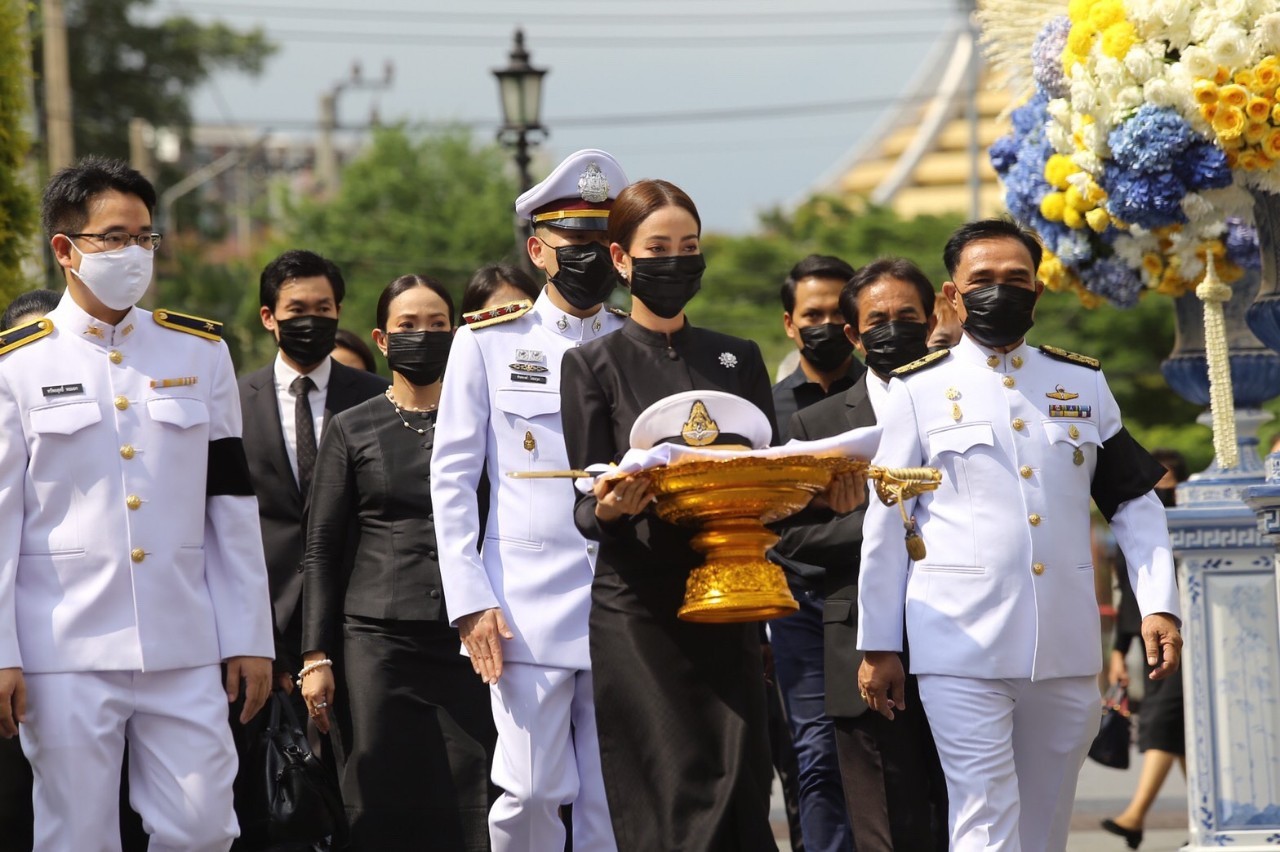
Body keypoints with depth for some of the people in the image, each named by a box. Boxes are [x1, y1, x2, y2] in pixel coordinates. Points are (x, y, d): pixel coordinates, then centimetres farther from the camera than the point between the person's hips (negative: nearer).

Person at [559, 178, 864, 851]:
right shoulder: (595, 366, 6)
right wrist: (609, 509, -22)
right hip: (639, 611, -3)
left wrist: (824, 493, -8)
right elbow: (586, 511, 0)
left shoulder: (738, 360, 16)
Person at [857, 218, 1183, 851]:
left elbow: (1134, 501, 16)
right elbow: (885, 525, 5)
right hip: (962, 649, -3)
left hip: (1066, 648, 4)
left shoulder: (1083, 384, 13)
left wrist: (1158, 605, 4)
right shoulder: (919, 391, 4)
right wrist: (877, 645, 4)